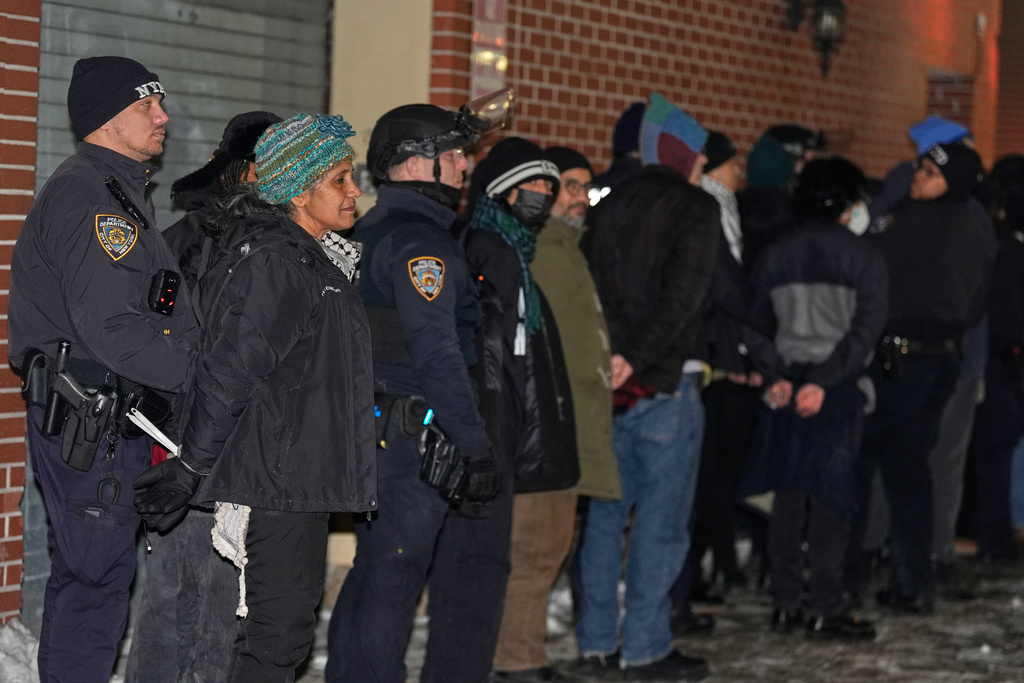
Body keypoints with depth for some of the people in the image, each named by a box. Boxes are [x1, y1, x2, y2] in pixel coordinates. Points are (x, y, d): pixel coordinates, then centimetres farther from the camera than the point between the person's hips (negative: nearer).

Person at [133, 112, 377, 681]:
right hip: (279, 481, -10)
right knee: (279, 634, -8)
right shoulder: (271, 263, -16)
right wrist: (190, 469, -21)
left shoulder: (311, 261, 17)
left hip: (301, 480, 10)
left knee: (288, 626, 14)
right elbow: (229, 374, -20)